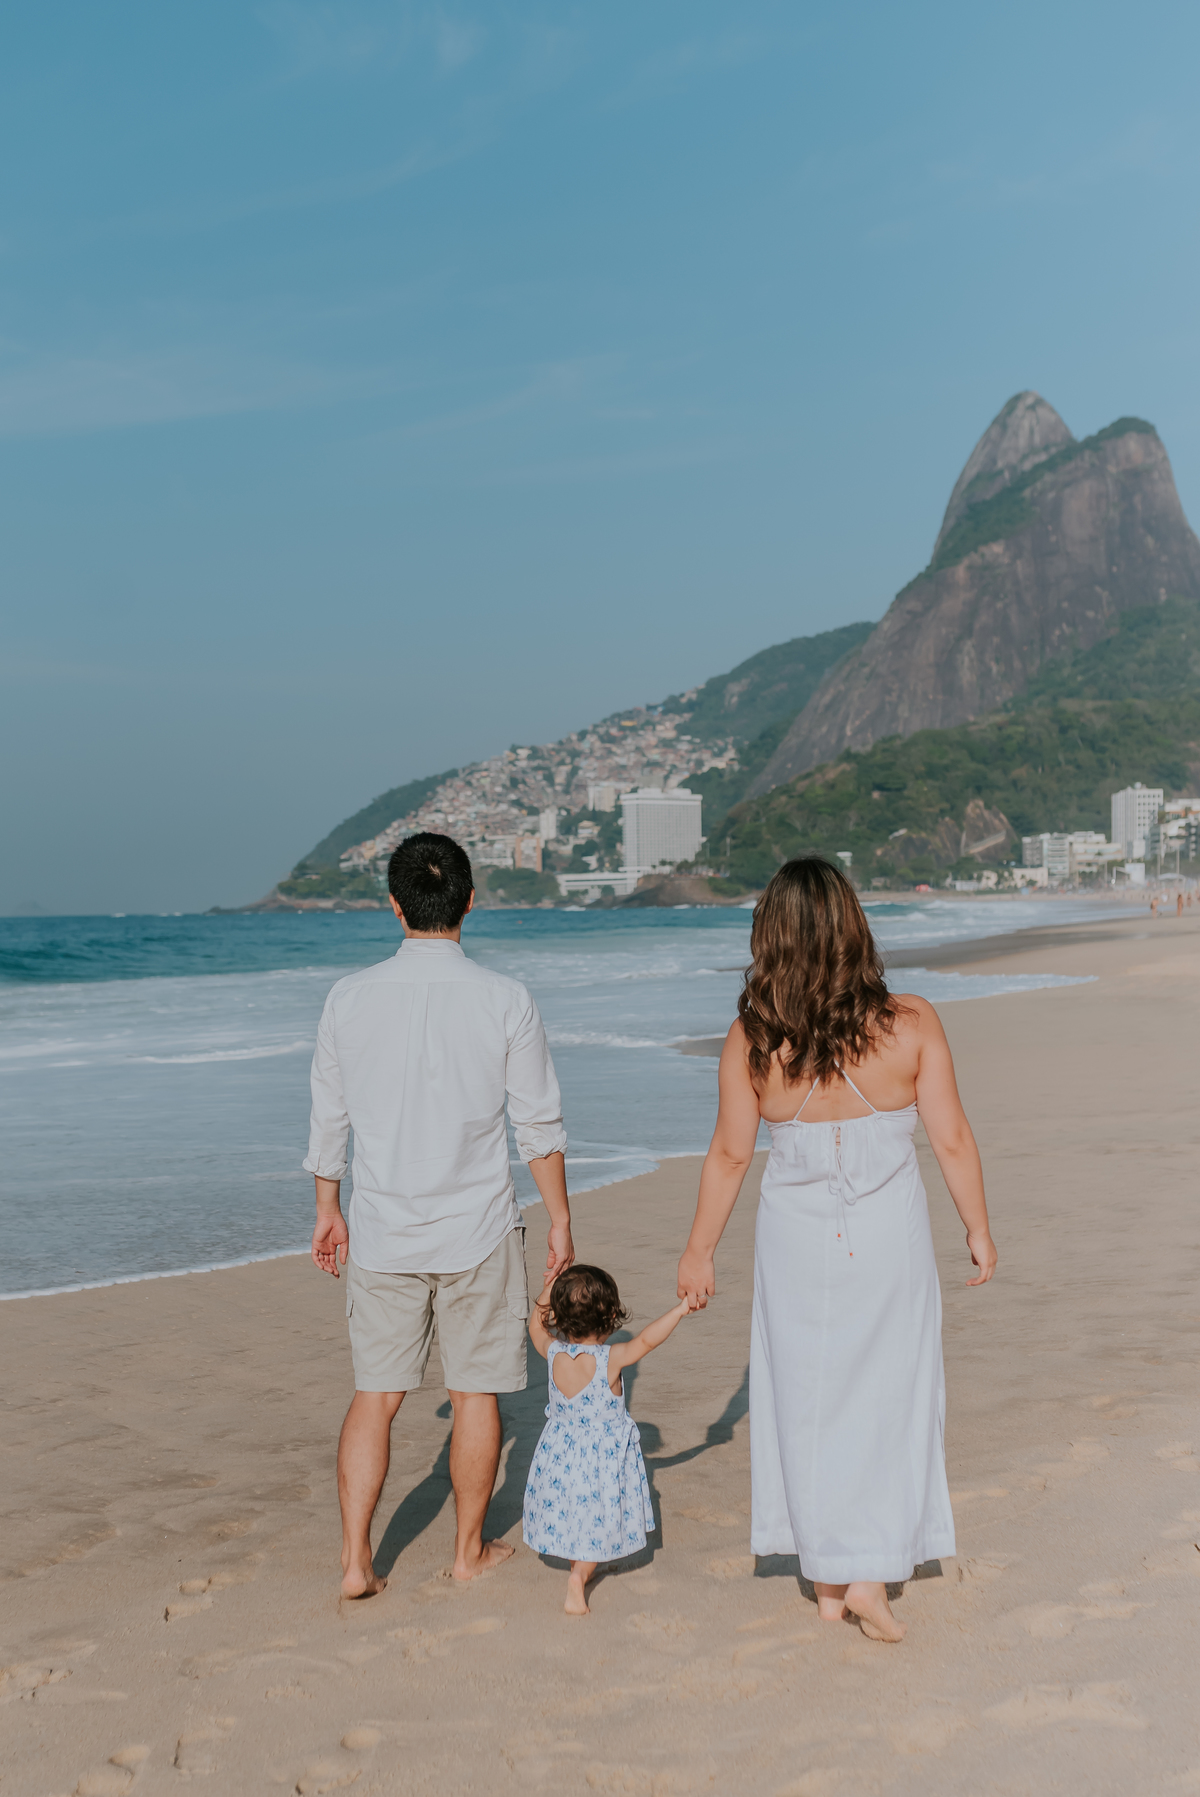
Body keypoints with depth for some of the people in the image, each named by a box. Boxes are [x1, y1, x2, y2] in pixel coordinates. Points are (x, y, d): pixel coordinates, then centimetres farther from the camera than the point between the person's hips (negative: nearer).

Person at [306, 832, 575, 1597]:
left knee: (376, 1394, 11)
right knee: (476, 1394, 12)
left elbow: (329, 1116, 4)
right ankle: (471, 1549, 25)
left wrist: (329, 1208, 17)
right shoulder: (506, 1001, -10)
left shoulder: (350, 998, -4)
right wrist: (560, 1218, 6)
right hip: (477, 1231, -2)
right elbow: (540, 1122, -4)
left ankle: (356, 1560, 10)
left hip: (381, 1231, 2)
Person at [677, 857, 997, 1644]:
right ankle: (871, 1576, 12)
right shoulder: (911, 1024, -14)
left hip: (797, 1239, 1)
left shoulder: (752, 1041, -13)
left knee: (808, 1400, 14)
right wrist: (979, 1229, 7)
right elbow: (952, 1140, -8)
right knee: (886, 1399, 13)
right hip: (890, 1238, 0)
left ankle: (828, 1579, 23)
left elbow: (730, 1154, -5)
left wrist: (700, 1249, 7)